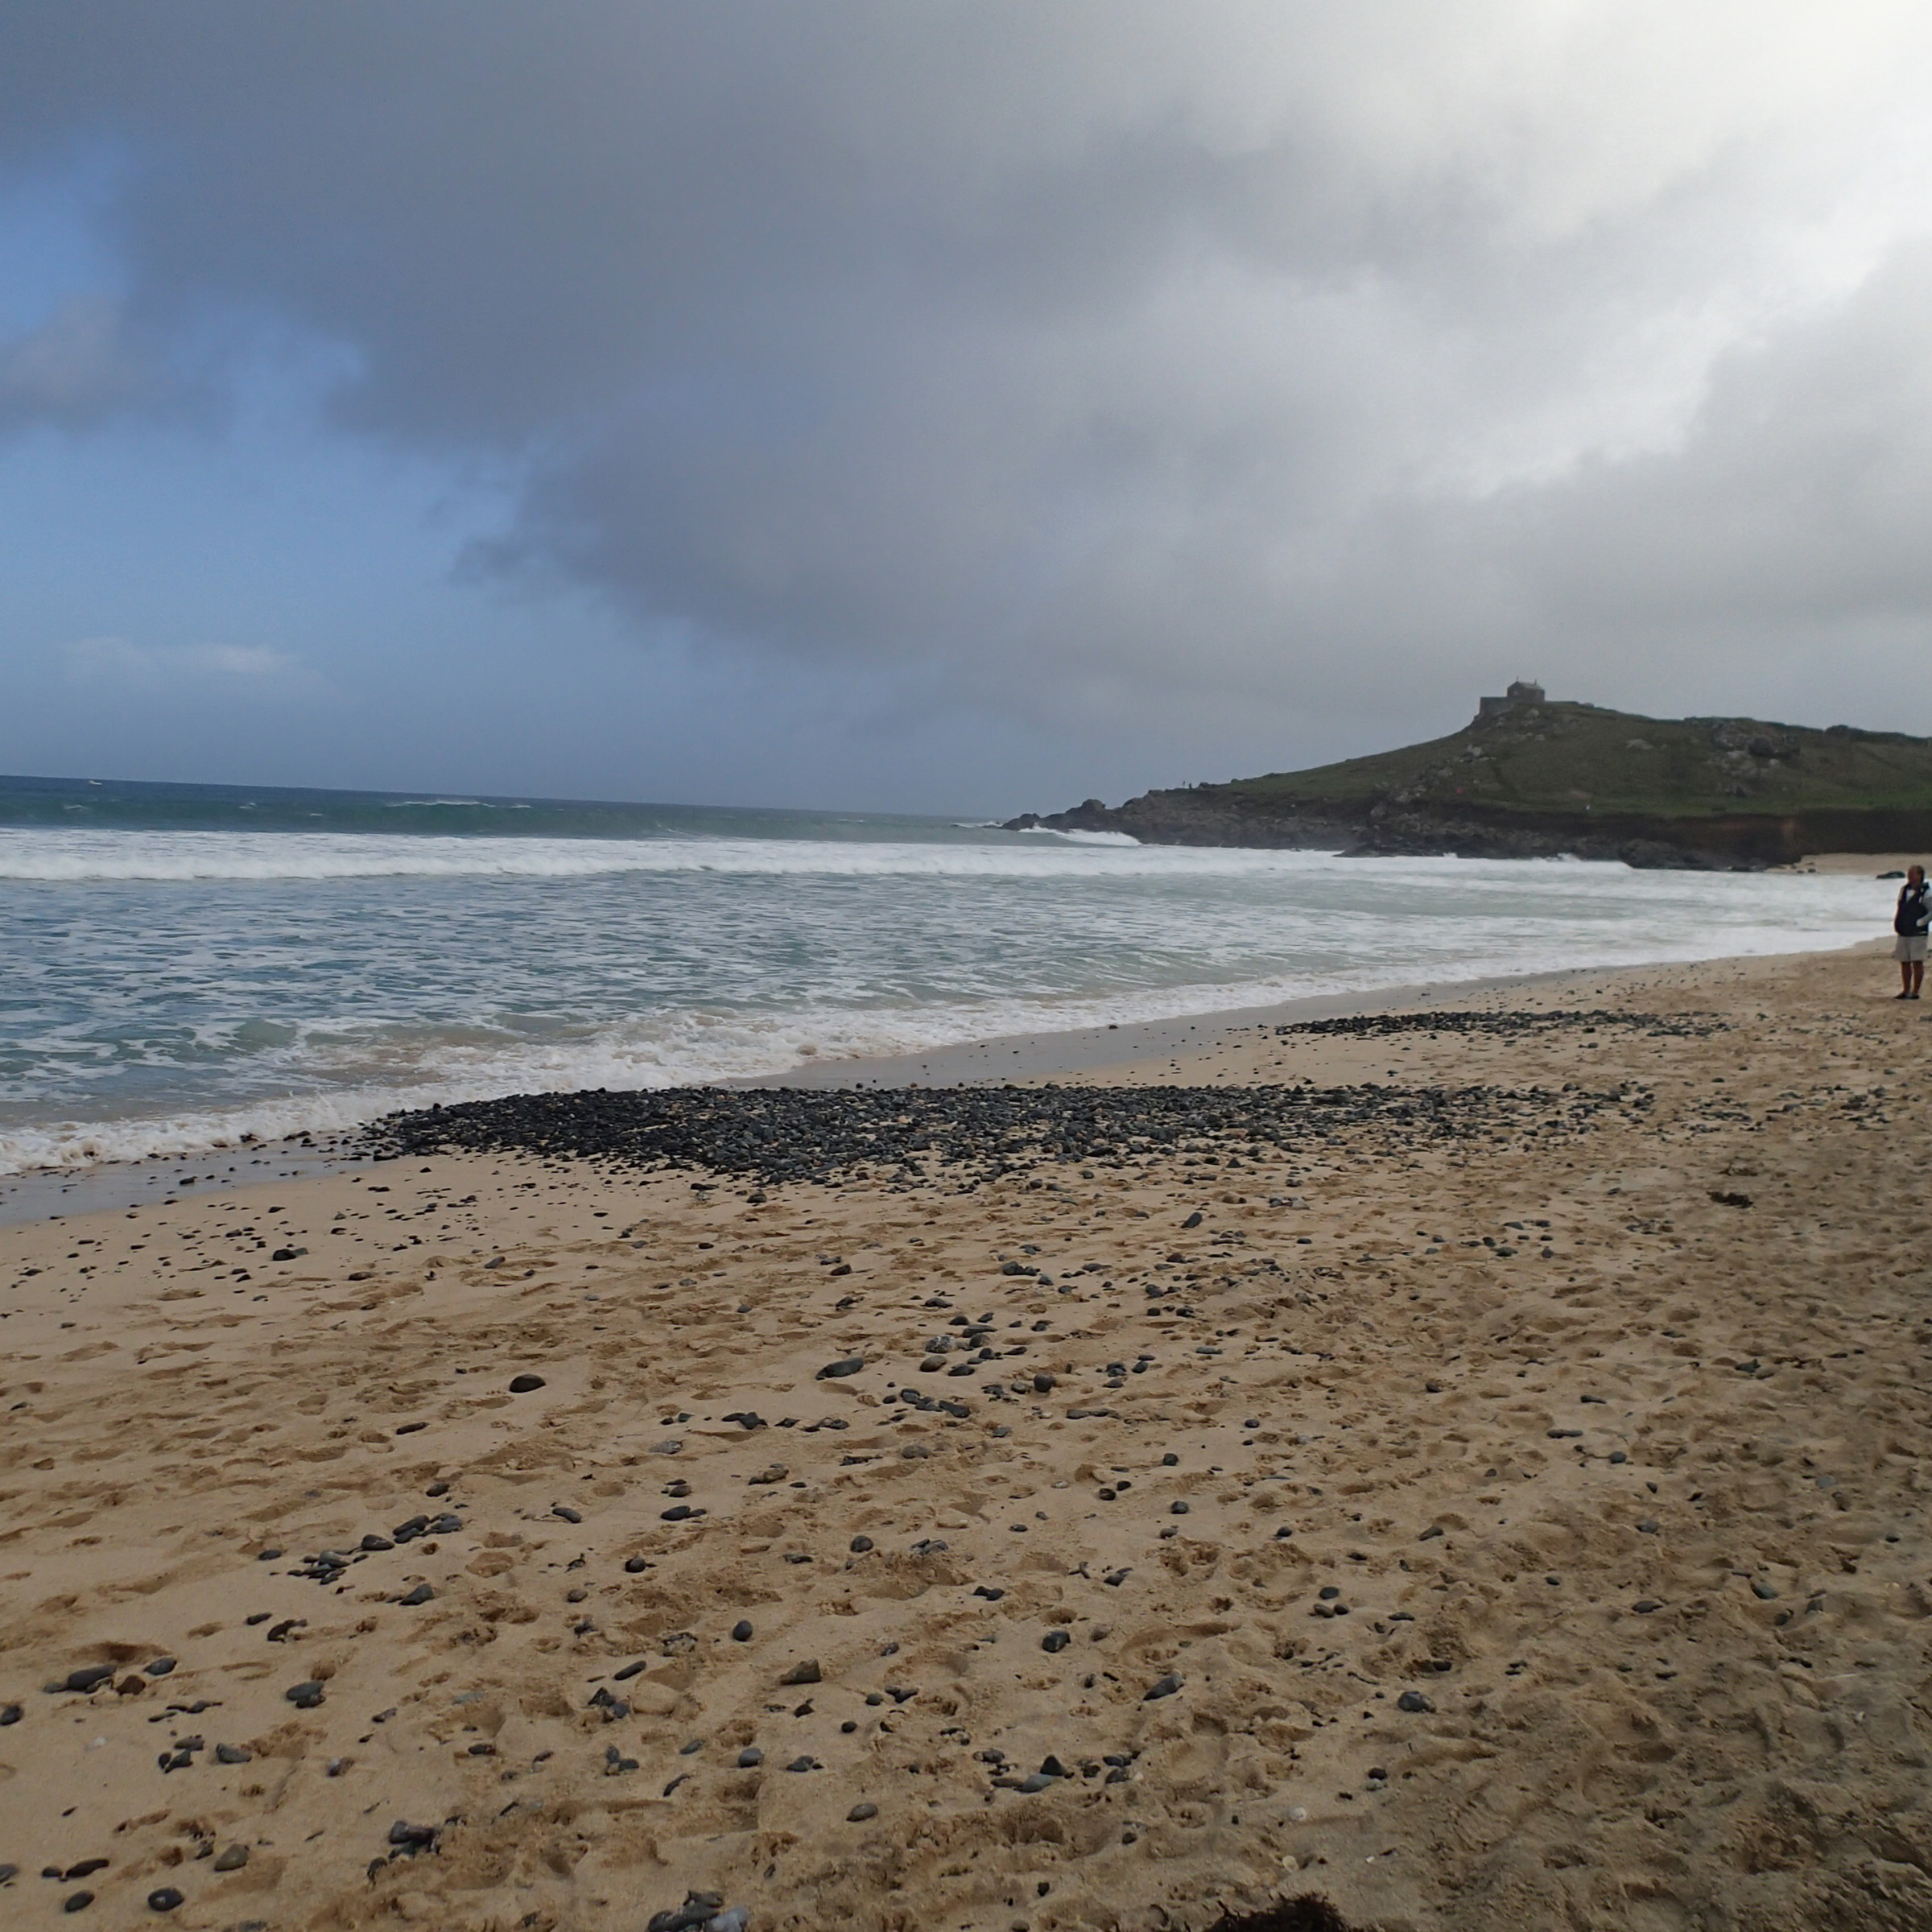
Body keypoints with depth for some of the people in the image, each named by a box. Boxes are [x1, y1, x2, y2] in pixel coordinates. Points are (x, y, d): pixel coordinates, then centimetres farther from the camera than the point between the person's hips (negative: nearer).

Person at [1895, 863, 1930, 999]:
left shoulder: (1926, 893, -8)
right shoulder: (1903, 890, 10)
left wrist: (1919, 923, -14)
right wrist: (1895, 922, 8)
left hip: (1917, 933, -6)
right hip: (1903, 933, 6)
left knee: (1917, 962, -1)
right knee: (1904, 962, 10)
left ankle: (1915, 992, 4)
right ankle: (1905, 990, 19)